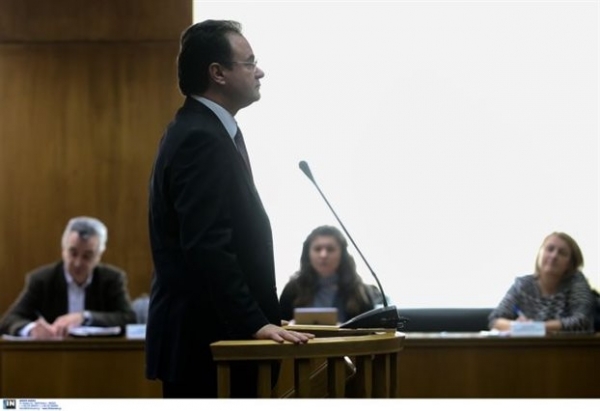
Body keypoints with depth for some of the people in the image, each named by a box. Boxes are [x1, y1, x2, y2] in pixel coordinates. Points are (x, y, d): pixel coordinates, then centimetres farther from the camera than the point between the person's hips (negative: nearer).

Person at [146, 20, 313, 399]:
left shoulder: (206, 131, 16)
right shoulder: (201, 139, -16)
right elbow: (207, 248, -24)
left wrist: (259, 319, 15)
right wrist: (255, 324, -22)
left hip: (212, 334, 10)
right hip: (204, 340, -10)